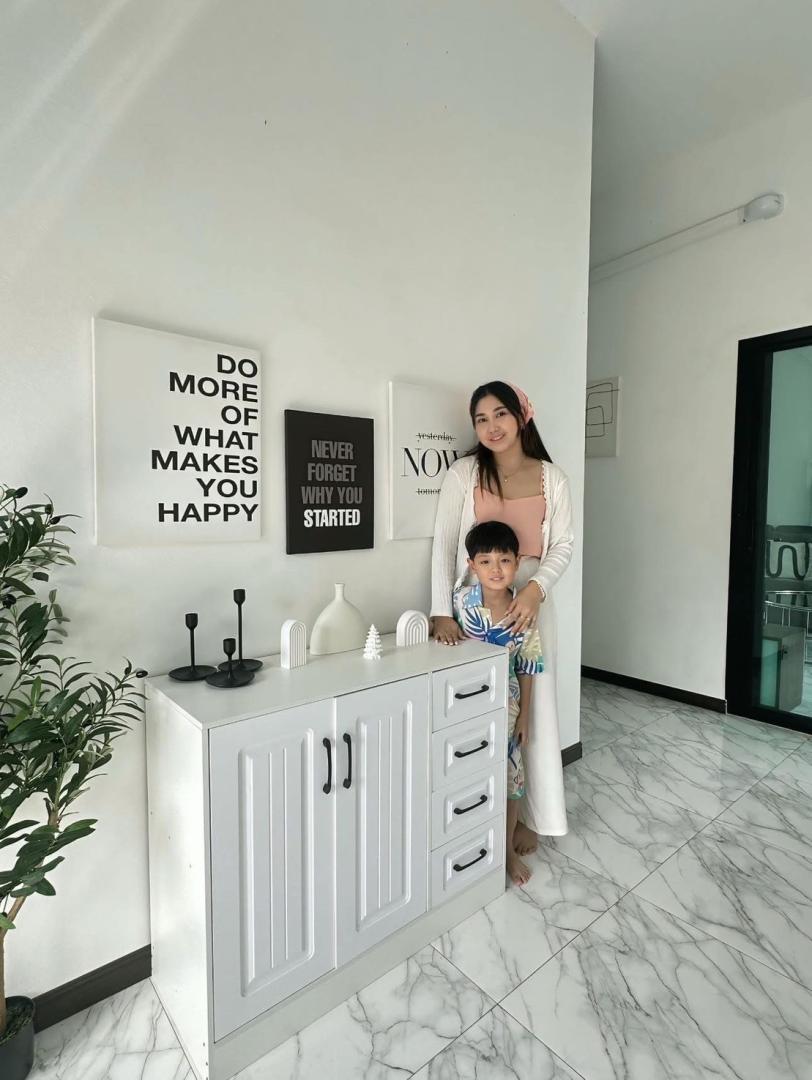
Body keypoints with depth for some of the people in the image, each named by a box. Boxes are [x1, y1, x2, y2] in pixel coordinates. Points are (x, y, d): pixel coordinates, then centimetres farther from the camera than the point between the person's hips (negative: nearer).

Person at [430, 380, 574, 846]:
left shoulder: (552, 477, 2)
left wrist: (536, 589, -17)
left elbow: (563, 544, 0)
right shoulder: (464, 473, -4)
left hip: (530, 602, 2)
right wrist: (442, 612, -15)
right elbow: (444, 545, -7)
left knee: (532, 703, 8)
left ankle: (528, 813, 28)